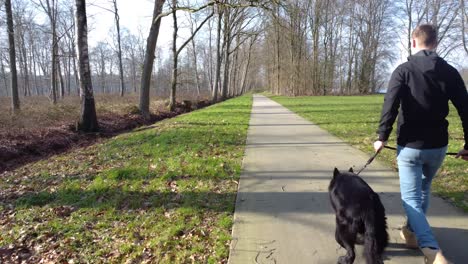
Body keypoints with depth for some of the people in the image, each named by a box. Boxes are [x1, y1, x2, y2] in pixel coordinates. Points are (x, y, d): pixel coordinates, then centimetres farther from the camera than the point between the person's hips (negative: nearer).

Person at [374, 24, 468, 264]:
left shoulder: (403, 70, -8)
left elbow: (390, 107, -17)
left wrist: (382, 137, -7)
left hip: (410, 146, -4)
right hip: (438, 146, 4)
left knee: (411, 197, 3)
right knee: (423, 188, 25)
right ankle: (412, 232, 38)